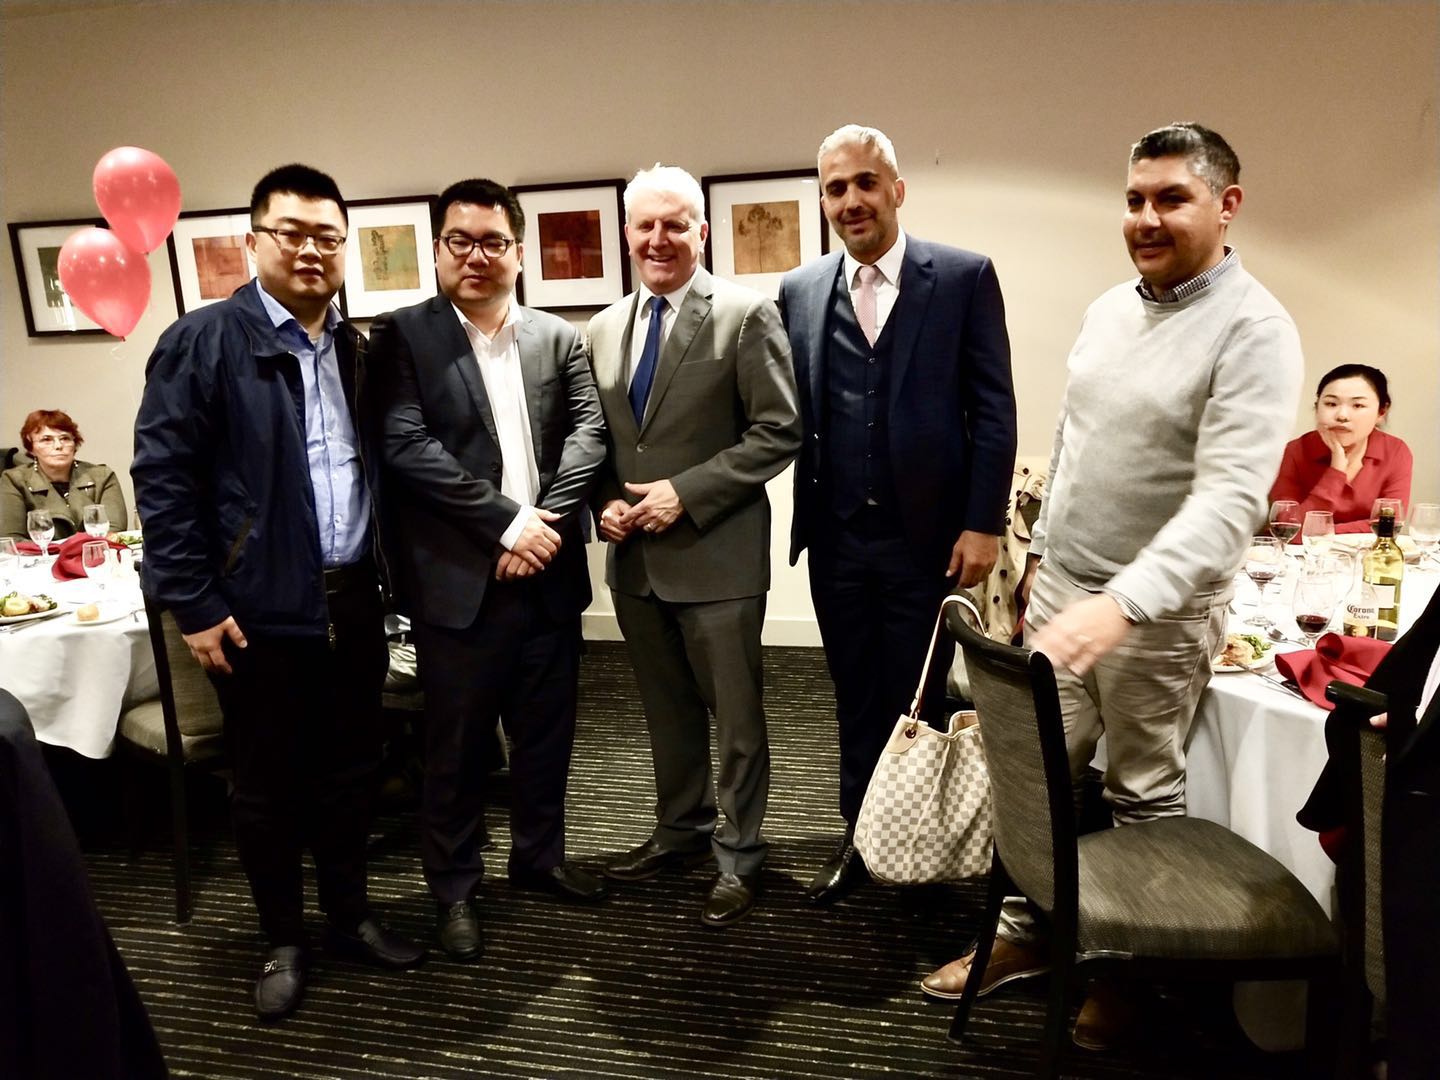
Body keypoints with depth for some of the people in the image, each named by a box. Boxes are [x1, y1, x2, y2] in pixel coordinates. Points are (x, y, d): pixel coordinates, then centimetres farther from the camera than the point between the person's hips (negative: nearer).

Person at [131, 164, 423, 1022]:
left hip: (353, 602, 5)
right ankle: (285, 942, 30)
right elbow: (162, 477, -10)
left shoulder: (360, 348, 9)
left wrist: (386, 577, 10)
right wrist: (194, 604, -12)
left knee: (351, 773, 16)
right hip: (260, 612, -4)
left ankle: (351, 916, 35)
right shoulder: (203, 342, -7)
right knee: (269, 786, 11)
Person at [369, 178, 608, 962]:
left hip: (546, 570, 4)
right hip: (457, 578, -3)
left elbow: (588, 435, 0)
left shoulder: (559, 339, 9)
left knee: (547, 729, 16)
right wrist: (505, 521, -17)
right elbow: (407, 448, -13)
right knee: (456, 744, 8)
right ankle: (454, 888, 26)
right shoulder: (402, 336, -2)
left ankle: (539, 855, 36)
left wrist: (545, 522, -14)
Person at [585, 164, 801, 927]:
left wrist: (686, 492, -18)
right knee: (666, 709, 19)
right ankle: (681, 830, 37)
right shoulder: (603, 329, 11)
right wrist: (606, 501, -3)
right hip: (634, 554, 6)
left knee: (734, 713, 6)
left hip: (716, 551, -5)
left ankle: (738, 855, 22)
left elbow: (779, 431, -12)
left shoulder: (746, 315, -7)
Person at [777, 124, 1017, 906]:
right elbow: (793, 414, 6)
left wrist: (984, 524, -9)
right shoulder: (799, 292, 6)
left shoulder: (964, 277, -2)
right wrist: (807, 515, -3)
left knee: (920, 698, 10)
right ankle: (860, 836, 32)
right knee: (856, 696, 15)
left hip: (927, 534, -2)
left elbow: (993, 409, -5)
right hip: (836, 539, 3)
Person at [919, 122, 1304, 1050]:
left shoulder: (1254, 330, -16)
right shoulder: (1109, 309, 7)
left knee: (1143, 795, 10)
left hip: (1158, 608, -6)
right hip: (1062, 587, 6)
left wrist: (1122, 601, -37)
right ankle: (1027, 932, 30)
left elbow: (1231, 498, -26)